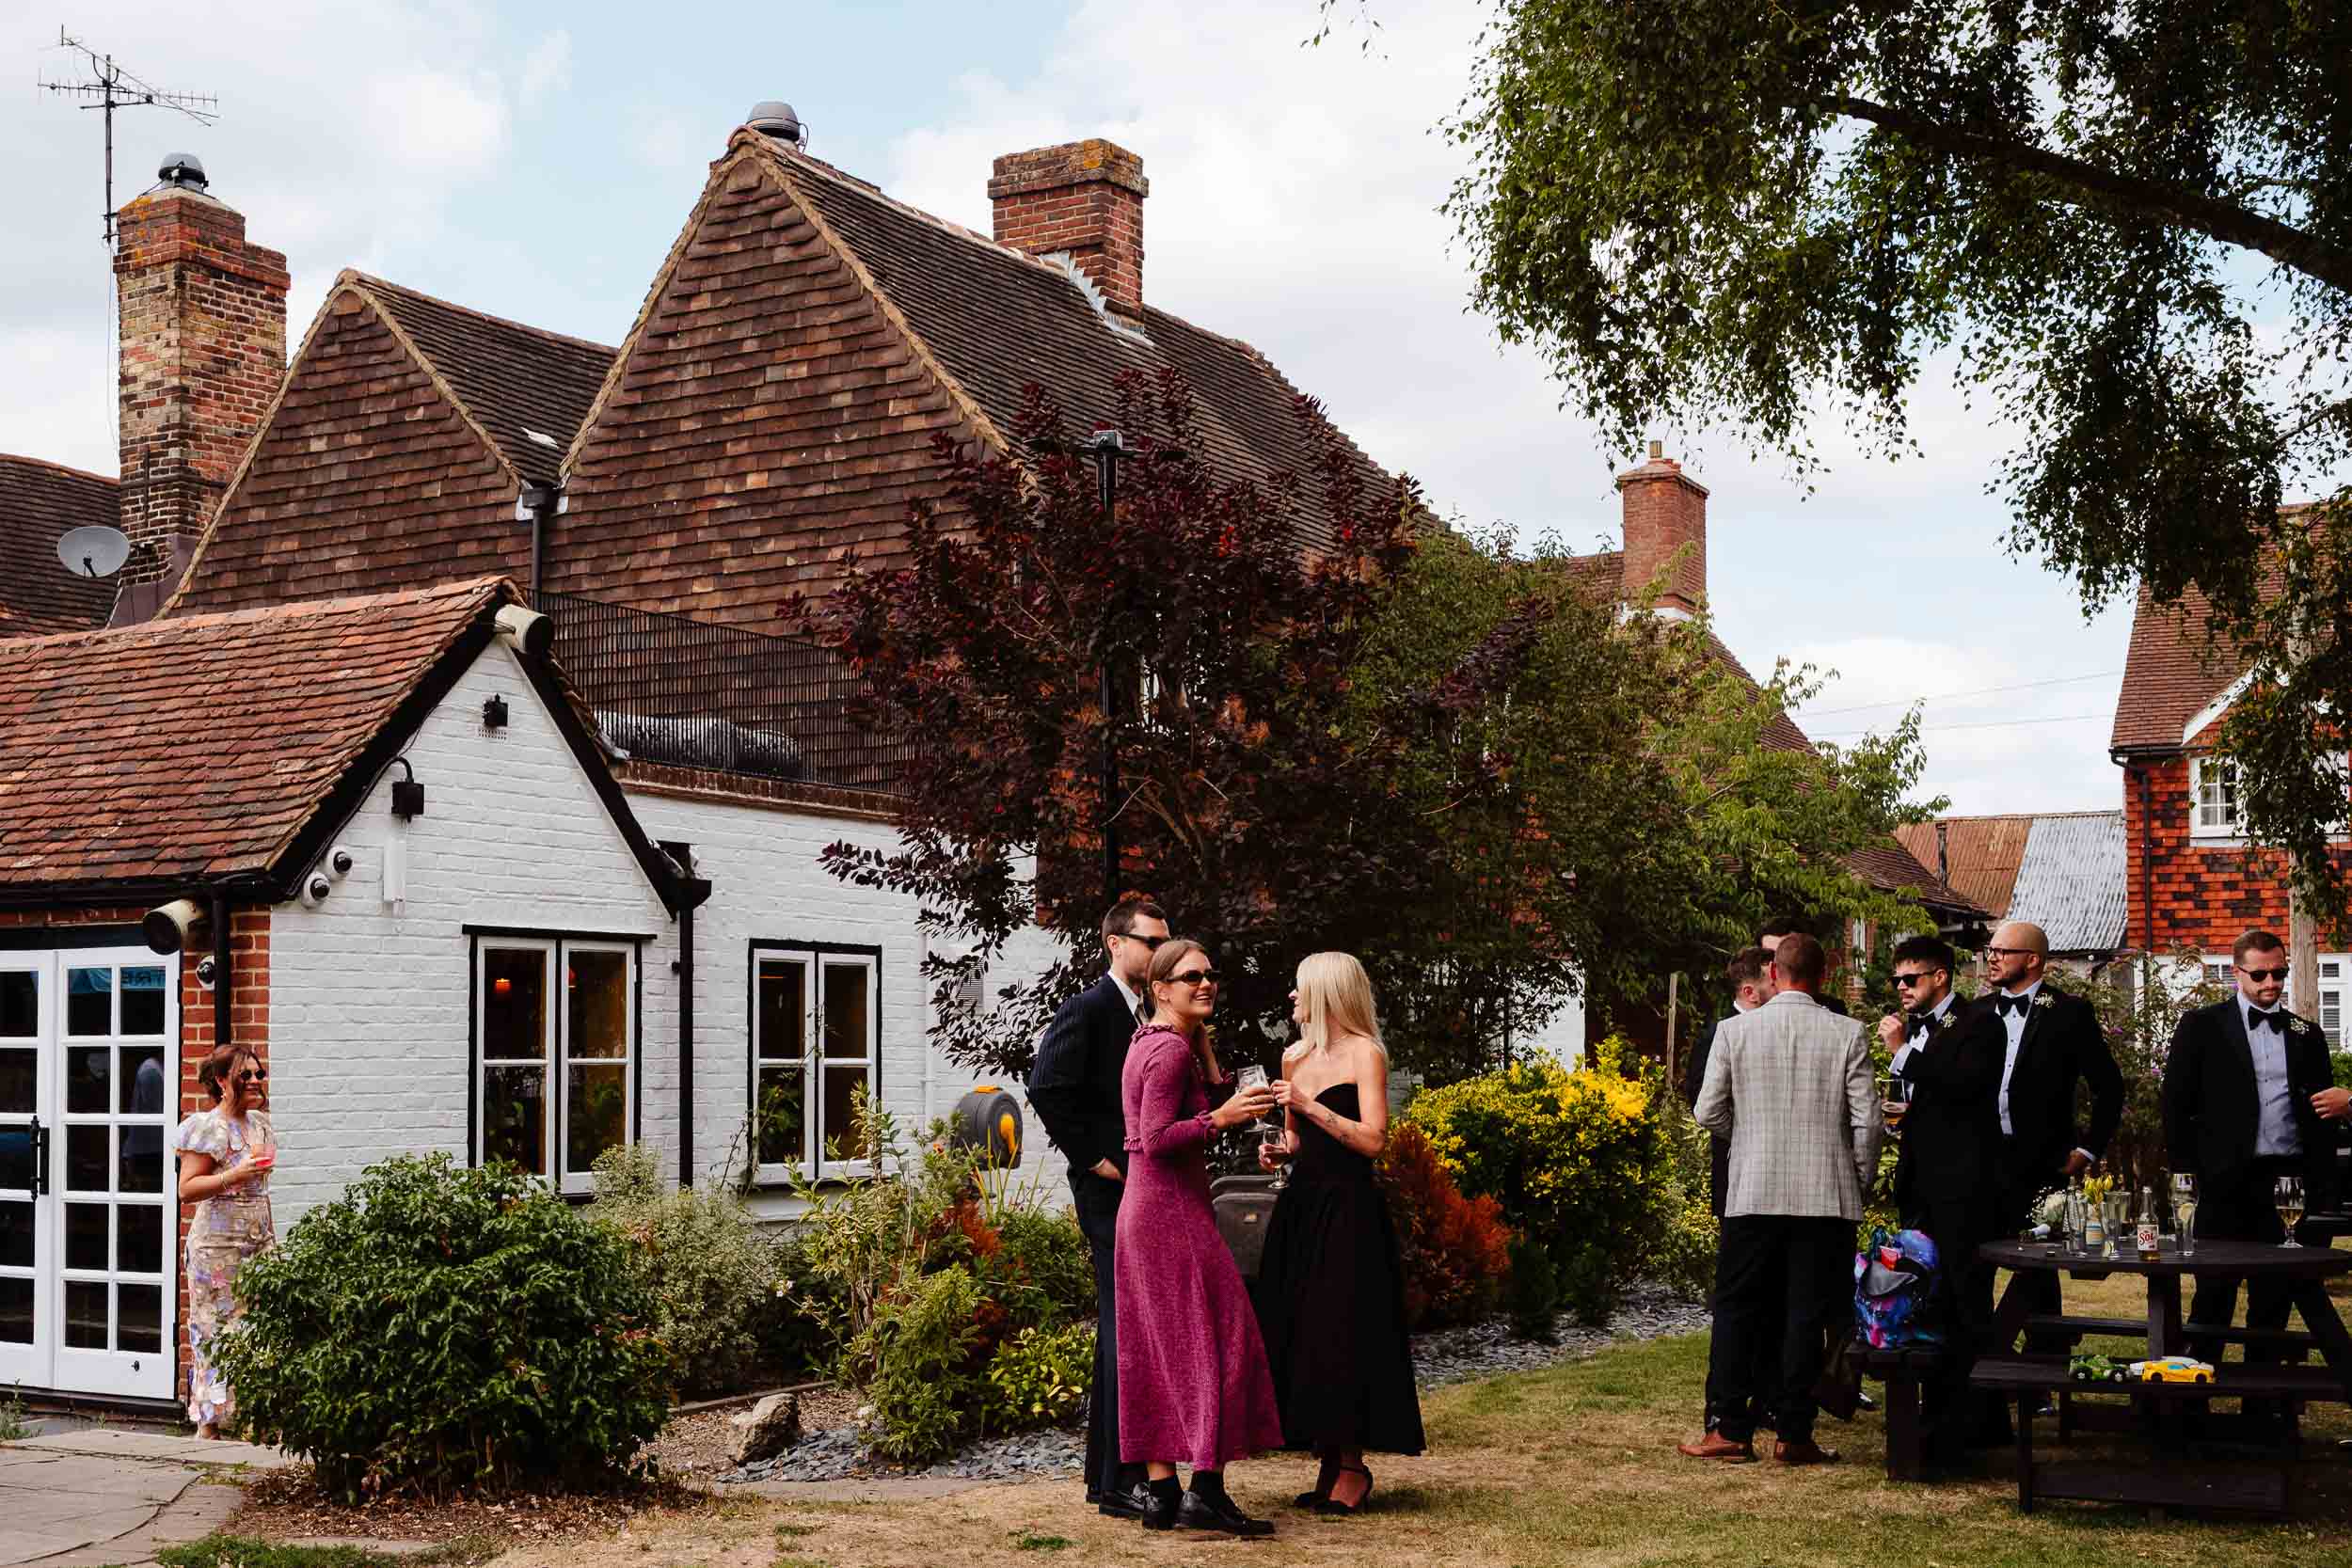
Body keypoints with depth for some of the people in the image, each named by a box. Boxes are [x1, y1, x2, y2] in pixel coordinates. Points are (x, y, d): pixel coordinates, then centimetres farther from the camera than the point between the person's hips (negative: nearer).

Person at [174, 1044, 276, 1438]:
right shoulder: (208, 1128, -8)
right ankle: (209, 1423, 1)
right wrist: (234, 1175, -23)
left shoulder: (260, 1122, 13)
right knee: (216, 1330, -5)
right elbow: (186, 1189, -13)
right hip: (218, 1243, -7)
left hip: (259, 1239, 7)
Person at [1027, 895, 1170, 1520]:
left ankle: (1107, 1472, 22)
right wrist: (1092, 1158, -16)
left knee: (1125, 1329, 13)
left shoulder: (1153, 1014, 16)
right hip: (1111, 1189, -9)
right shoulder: (1088, 1010, -10)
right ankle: (1119, 1482, -5)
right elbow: (1046, 1091, -20)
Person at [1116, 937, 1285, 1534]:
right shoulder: (1170, 1049, -14)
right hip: (1172, 1211, -10)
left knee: (1159, 1353, 9)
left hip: (1146, 1210, 10)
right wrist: (1224, 1116, -22)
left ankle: (1159, 1494, 11)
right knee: (1214, 1341, -8)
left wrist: (1201, 1036, 17)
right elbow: (1158, 1140, -20)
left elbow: (1208, 1090, 19)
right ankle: (1206, 1490, -10)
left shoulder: (1149, 1041, 16)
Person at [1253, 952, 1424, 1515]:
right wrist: (1278, 1152, 4)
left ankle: (1352, 1468, 4)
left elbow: (1372, 1139, -15)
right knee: (1299, 1331, 4)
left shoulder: (1364, 1053, -6)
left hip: (1348, 1209, -7)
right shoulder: (1294, 1056, 14)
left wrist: (1311, 1107, -18)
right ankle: (1329, 1465, 13)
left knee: (1341, 1334, -7)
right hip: (1301, 1205, 7)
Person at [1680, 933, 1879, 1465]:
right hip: (1826, 1198, 0)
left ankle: (1732, 1431, 10)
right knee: (1806, 1317, 6)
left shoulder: (1734, 1031, -3)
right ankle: (1794, 1435, 8)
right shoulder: (1847, 1035, -3)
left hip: (1752, 1195, 0)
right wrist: (1861, 1182, 11)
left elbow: (1709, 1113, 0)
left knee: (1736, 1314, 10)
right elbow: (1867, 1121, -4)